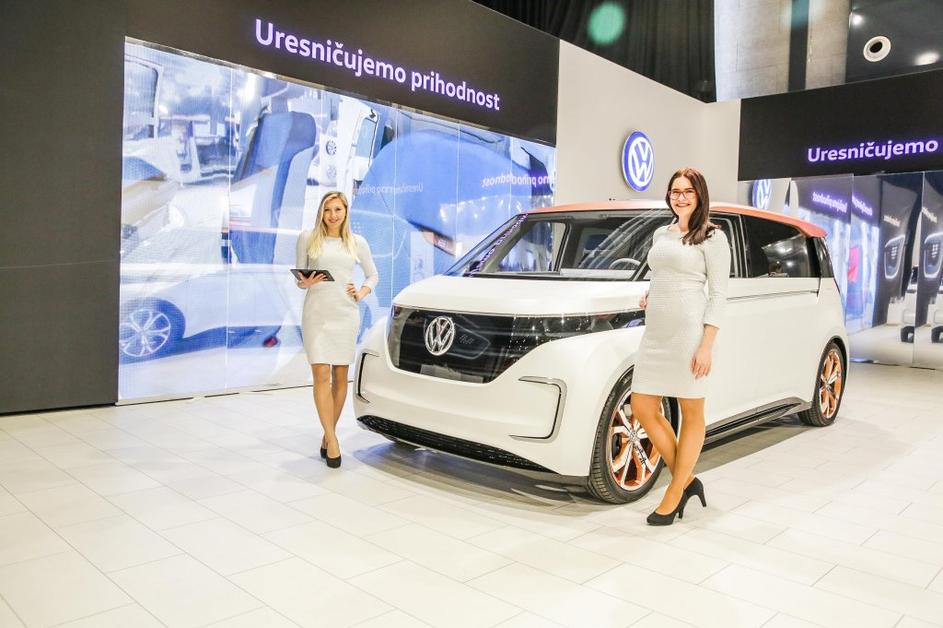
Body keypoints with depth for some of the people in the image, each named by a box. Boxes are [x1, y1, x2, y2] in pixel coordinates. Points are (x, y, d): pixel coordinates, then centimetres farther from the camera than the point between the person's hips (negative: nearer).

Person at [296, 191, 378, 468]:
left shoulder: (357, 242, 9)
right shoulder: (307, 238, 5)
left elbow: (373, 274, 20)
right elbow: (298, 278, 9)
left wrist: (361, 292, 2)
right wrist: (306, 283, -12)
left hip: (346, 314, 2)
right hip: (316, 313, -2)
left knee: (340, 377, 5)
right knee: (321, 375, -10)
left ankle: (328, 435, 17)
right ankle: (332, 440, -8)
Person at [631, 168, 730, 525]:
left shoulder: (712, 237, -2)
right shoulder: (660, 234, 16)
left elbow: (718, 295, -6)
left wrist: (706, 345, -14)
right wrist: (649, 295, 8)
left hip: (689, 331, -7)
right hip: (655, 332, 7)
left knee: (692, 415, 5)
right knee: (643, 408, 6)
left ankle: (673, 496, 14)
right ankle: (686, 480, 21)